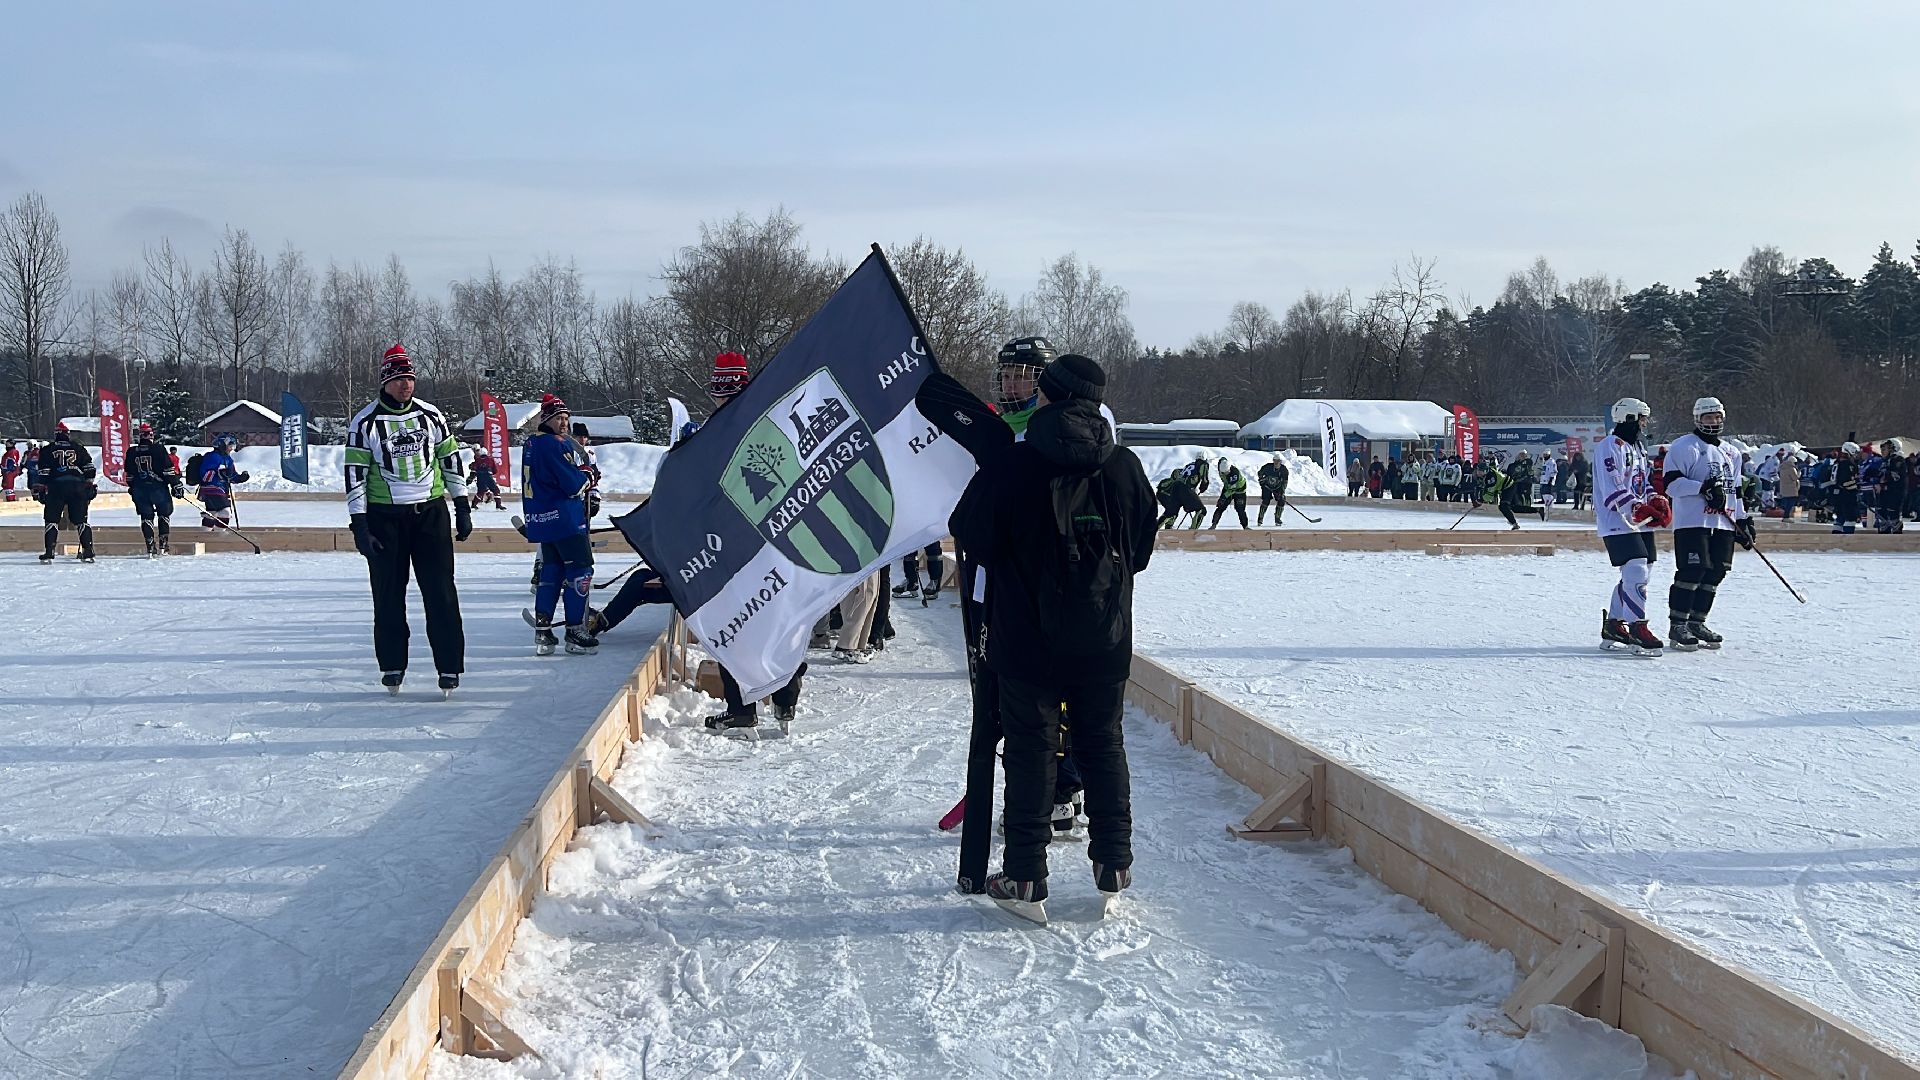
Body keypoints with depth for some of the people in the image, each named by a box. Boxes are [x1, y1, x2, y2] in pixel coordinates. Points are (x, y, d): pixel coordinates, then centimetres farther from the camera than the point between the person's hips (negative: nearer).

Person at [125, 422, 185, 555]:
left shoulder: (131, 453, 4)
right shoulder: (158, 449, -9)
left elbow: (129, 475, 14)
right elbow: (169, 469, -10)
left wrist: (132, 488, 27)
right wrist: (176, 485, -5)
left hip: (140, 490, 3)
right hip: (158, 488, -3)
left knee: (146, 516, 9)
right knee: (164, 514, 12)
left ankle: (150, 546, 3)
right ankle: (163, 544, 4)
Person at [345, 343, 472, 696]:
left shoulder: (431, 416, 5)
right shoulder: (365, 423, -3)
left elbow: (450, 461, 12)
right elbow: (355, 475, -4)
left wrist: (463, 509, 9)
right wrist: (359, 526, -9)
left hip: (431, 511, 2)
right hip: (384, 517, -1)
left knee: (441, 592, -3)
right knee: (389, 594, 5)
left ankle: (450, 666, 2)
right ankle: (392, 666, 18)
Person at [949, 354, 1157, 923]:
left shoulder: (1009, 467, -14)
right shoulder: (1125, 466, -3)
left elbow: (971, 536, -3)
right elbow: (1141, 549, 9)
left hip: (1030, 638, -3)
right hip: (1105, 640, 3)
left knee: (1030, 748, 5)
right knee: (1103, 744, 16)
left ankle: (1025, 879, 7)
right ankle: (1114, 864, 23)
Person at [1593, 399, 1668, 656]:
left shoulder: (1638, 447, 20)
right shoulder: (1610, 447, -12)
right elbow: (1612, 489, -19)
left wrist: (1657, 501, 5)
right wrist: (1637, 509, -26)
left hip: (1640, 523, 10)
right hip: (1617, 522, -10)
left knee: (1641, 573, 11)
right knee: (1636, 572, -18)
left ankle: (1613, 625, 20)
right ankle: (1637, 628, -17)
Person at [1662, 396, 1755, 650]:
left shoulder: (1730, 454, 22)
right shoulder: (1684, 447, -3)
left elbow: (1735, 490, 27)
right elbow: (1672, 483, -12)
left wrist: (1743, 521, 20)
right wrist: (1704, 488, -21)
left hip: (1723, 524, 8)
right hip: (1692, 522, -7)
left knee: (1715, 573, 4)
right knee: (1693, 571, -13)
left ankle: (1696, 623, 13)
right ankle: (1677, 625, -9)